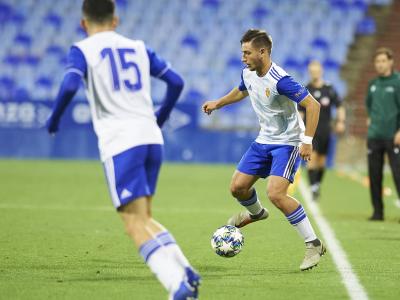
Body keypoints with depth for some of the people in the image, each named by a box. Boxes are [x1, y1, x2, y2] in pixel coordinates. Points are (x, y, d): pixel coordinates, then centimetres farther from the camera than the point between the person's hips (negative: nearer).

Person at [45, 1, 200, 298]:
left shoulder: (83, 50, 3)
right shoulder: (139, 47, 18)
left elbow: (69, 86, -15)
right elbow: (176, 82, 15)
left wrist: (54, 120, 2)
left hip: (120, 142, -5)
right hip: (151, 138, 5)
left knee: (136, 224, -7)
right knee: (143, 218, 19)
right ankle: (185, 271, 3)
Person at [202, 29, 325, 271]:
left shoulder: (280, 80, -27)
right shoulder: (248, 74, -1)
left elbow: (312, 105, -27)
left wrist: (307, 141, -31)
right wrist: (218, 103, 31)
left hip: (288, 143, -8)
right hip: (264, 141, 8)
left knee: (276, 194, -24)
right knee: (238, 187, 8)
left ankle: (314, 244, -13)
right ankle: (256, 213, 44)